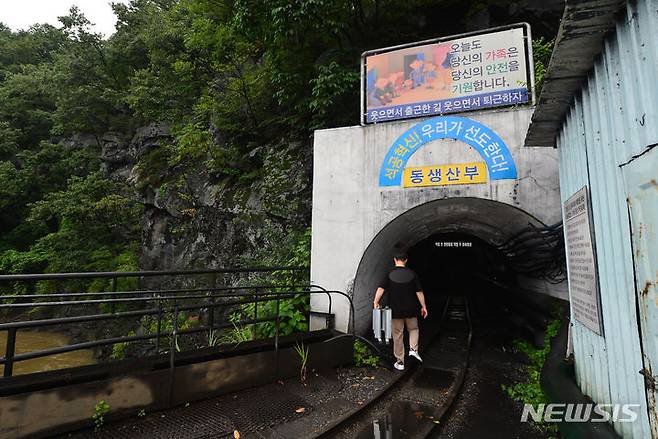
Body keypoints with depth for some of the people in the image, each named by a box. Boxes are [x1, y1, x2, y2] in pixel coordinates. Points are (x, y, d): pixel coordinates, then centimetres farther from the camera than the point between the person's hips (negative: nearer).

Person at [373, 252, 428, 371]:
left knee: (398, 335, 9)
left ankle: (400, 362, 15)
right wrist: (423, 306, 7)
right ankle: (413, 349, 6)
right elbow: (419, 292, -1)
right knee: (413, 329, 25)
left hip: (395, 311, -1)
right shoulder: (412, 274, -2)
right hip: (410, 310, 1)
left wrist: (376, 302, -17)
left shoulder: (389, 275, -5)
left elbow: (380, 289, -18)